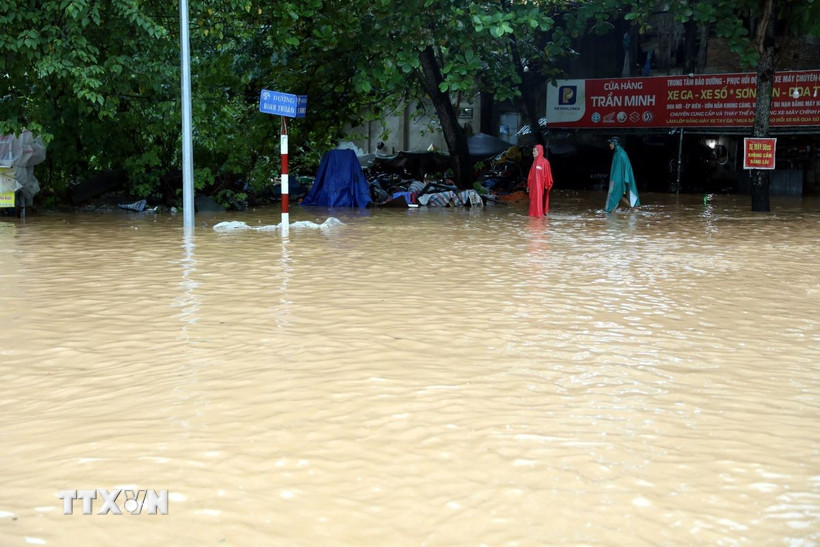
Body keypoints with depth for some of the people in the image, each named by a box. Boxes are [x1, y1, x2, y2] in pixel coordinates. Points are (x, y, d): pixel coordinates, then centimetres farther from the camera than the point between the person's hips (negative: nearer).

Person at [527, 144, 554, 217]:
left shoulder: (545, 161, -9)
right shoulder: (535, 161, 11)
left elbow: (547, 174, -10)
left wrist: (546, 185, -15)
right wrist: (529, 185, 14)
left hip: (540, 184, -7)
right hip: (533, 184, 7)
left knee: (539, 198, -4)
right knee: (534, 198, 9)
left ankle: (539, 213, 3)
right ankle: (534, 213, 14)